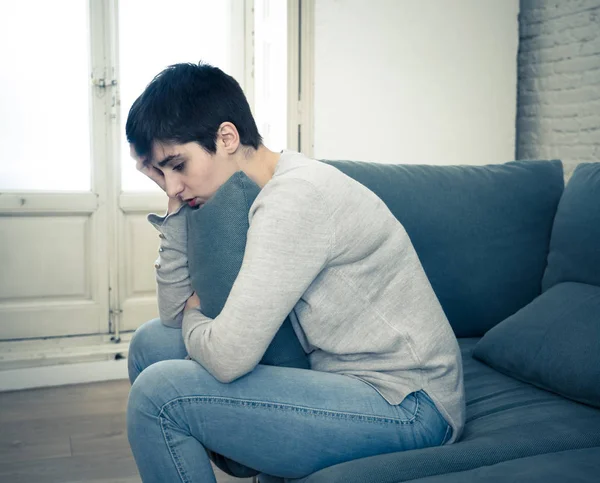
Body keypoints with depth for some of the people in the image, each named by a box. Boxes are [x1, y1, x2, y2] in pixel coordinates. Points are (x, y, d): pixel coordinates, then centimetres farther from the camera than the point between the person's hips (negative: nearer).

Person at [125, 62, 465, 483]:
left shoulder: (297, 195, -22)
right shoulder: (254, 196, 7)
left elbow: (228, 357, -25)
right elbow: (175, 313, 9)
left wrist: (194, 320, -3)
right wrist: (176, 206, 1)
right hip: (348, 375, 9)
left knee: (160, 393, -18)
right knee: (152, 342, 11)